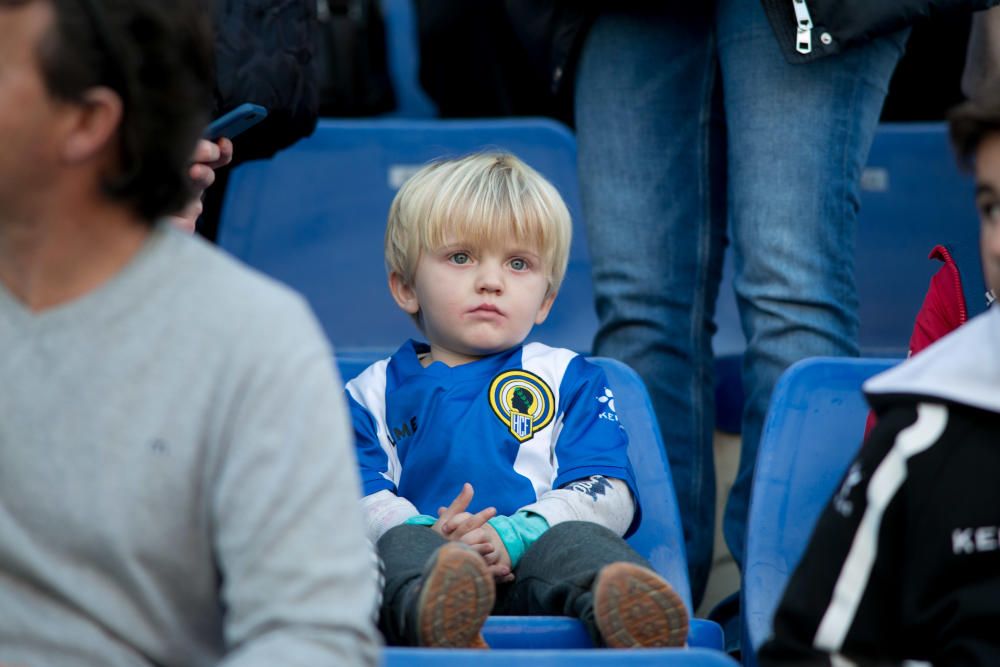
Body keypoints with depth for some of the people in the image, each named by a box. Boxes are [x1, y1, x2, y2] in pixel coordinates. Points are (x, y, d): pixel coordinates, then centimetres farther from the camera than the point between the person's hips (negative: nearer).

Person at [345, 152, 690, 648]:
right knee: (402, 543, -34)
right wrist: (428, 535, -18)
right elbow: (358, 499, 7)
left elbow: (606, 494, 7)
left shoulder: (569, 380, 24)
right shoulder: (374, 392, 25)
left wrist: (512, 536, -14)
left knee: (577, 540, -34)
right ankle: (437, 615, -69)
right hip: (425, 570, 0)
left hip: (532, 567, 0)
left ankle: (625, 606, -68)